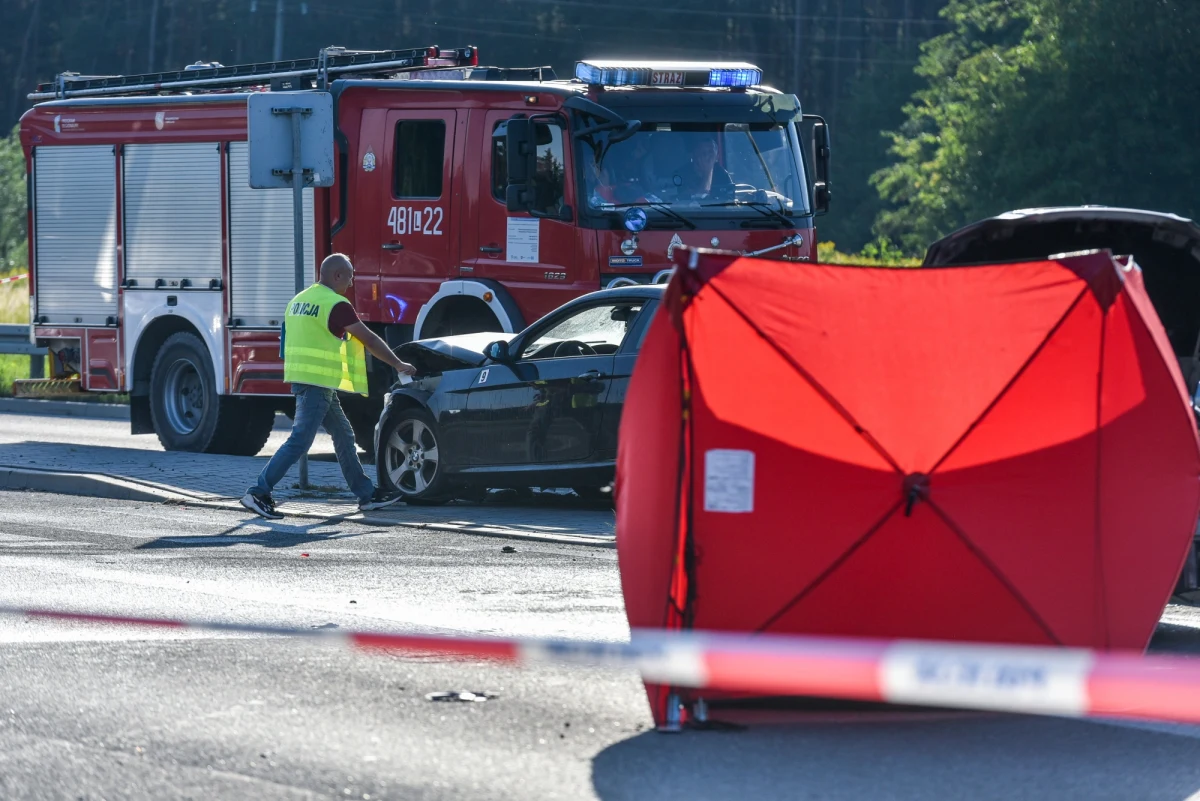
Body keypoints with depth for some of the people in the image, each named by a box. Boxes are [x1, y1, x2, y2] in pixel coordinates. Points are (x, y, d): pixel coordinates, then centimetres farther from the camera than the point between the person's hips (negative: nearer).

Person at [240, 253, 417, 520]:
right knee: (299, 441, -11)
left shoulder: (300, 300, 15)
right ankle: (259, 492, -14)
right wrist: (398, 364, 3)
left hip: (302, 379, 10)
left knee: (343, 435, 15)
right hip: (318, 383, -10)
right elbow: (369, 340, -7)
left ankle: (367, 494, 19)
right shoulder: (336, 305, -13)